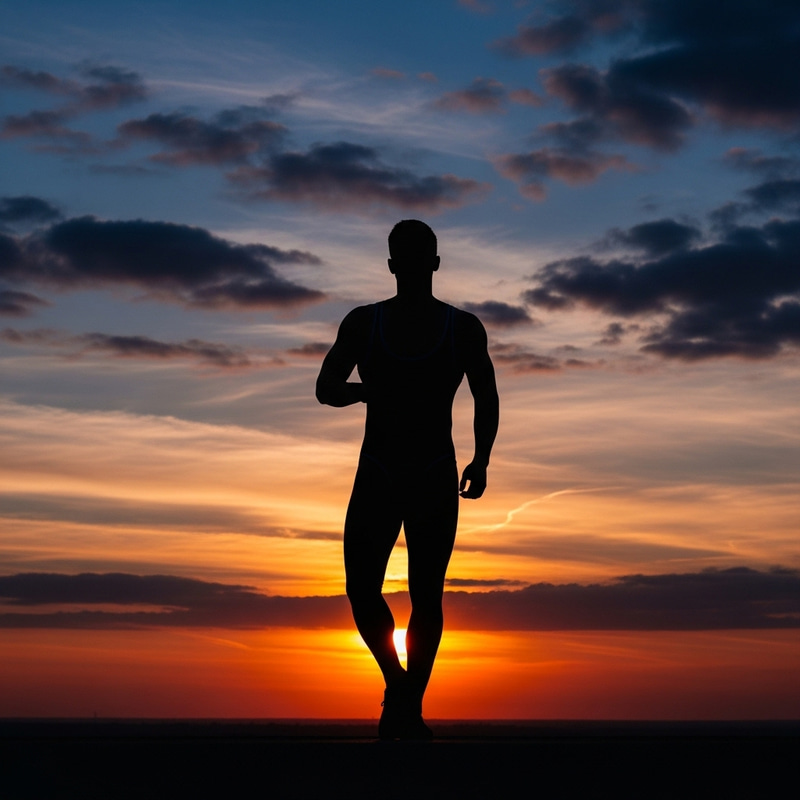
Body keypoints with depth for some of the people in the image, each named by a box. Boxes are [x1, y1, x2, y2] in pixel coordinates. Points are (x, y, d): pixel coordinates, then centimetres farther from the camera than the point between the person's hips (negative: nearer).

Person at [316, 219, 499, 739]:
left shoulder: (463, 328, 2)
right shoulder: (363, 323, 4)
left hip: (436, 482, -1)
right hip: (376, 479, 1)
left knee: (426, 598, -3)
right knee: (361, 593, -1)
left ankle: (411, 706, 1)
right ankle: (397, 682, 16)